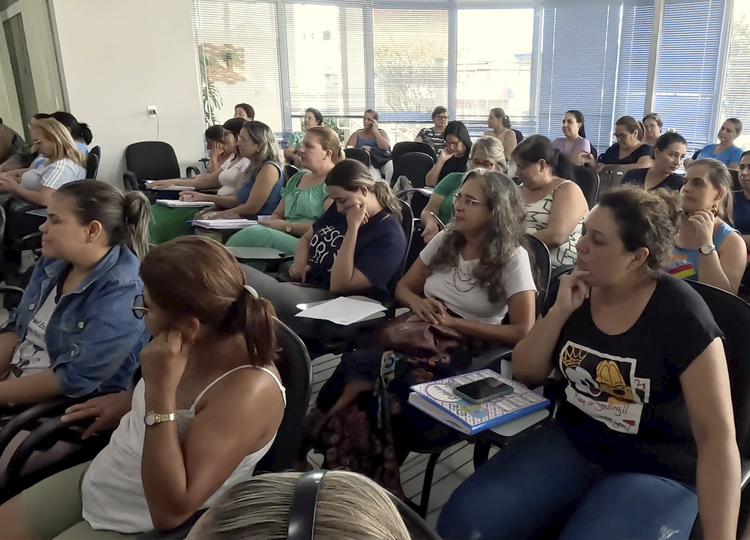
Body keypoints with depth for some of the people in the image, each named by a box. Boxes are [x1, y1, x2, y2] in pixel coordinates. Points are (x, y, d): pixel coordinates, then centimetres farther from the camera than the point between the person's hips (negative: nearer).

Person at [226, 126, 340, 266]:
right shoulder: (297, 178, 24)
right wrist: (271, 224, 0)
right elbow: (277, 214, 26)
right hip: (285, 238, 7)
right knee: (235, 238, -21)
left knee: (253, 234, -30)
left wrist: (286, 226, -12)